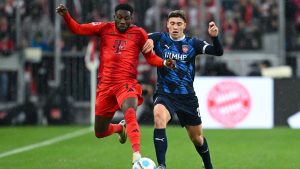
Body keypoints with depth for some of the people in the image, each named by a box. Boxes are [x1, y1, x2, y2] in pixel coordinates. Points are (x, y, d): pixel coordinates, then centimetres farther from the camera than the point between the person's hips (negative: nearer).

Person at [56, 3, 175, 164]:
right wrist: (66, 16, -16)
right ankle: (121, 128, 45)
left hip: (126, 84, -3)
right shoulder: (105, 28, 5)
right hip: (105, 85, 3)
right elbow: (77, 29, 2)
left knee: (130, 113, -36)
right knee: (99, 132, 11)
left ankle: (137, 156, -44)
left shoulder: (139, 33, 3)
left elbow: (150, 57, 11)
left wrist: (164, 62, -9)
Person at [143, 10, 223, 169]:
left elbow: (218, 52, -7)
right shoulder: (159, 39, 0)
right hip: (165, 94, -2)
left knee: (197, 137, 12)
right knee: (159, 116, -33)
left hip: (187, 96, 2)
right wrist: (149, 41, -23)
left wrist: (214, 37, -28)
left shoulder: (192, 43, 0)